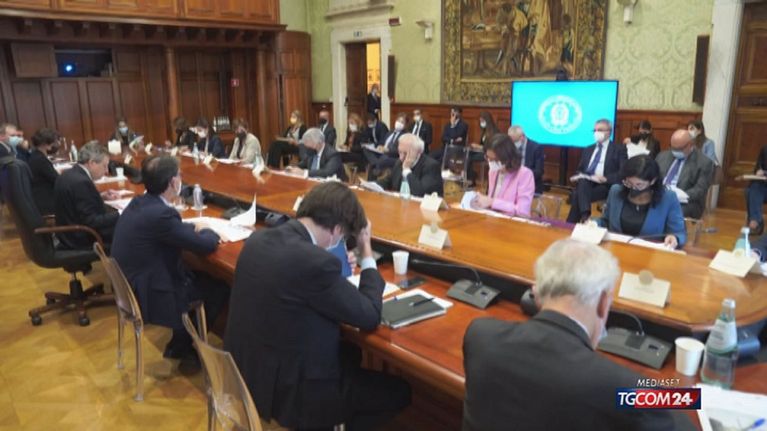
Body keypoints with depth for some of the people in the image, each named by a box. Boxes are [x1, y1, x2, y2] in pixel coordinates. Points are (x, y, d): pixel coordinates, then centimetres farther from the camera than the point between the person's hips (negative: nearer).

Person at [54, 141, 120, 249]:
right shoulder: (82, 182, -24)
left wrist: (100, 197, 9)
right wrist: (120, 214, -16)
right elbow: (93, 223, -24)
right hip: (83, 239, -10)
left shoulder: (68, 175, 3)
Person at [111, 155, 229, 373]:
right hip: (150, 296, -9)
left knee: (204, 277, 20)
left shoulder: (139, 203, 1)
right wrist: (208, 231, 2)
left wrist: (197, 228, 5)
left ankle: (180, 344, 27)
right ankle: (183, 348, 21)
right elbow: (206, 246, -20)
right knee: (221, 288, 4)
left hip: (133, 287, 9)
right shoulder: (161, 214, -28)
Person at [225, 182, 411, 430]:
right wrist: (366, 254, -5)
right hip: (288, 391, -8)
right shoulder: (317, 262, -28)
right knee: (397, 391, 9)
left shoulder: (258, 239, -3)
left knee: (350, 353, 27)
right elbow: (370, 318, -14)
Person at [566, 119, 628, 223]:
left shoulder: (619, 149, 6)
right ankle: (584, 216, -42)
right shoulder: (588, 150, 23)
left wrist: (605, 179, -22)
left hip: (605, 186, -4)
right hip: (585, 184, 4)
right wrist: (579, 176, -5)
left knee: (577, 195, -31)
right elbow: (580, 170, 21)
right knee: (582, 180, -34)